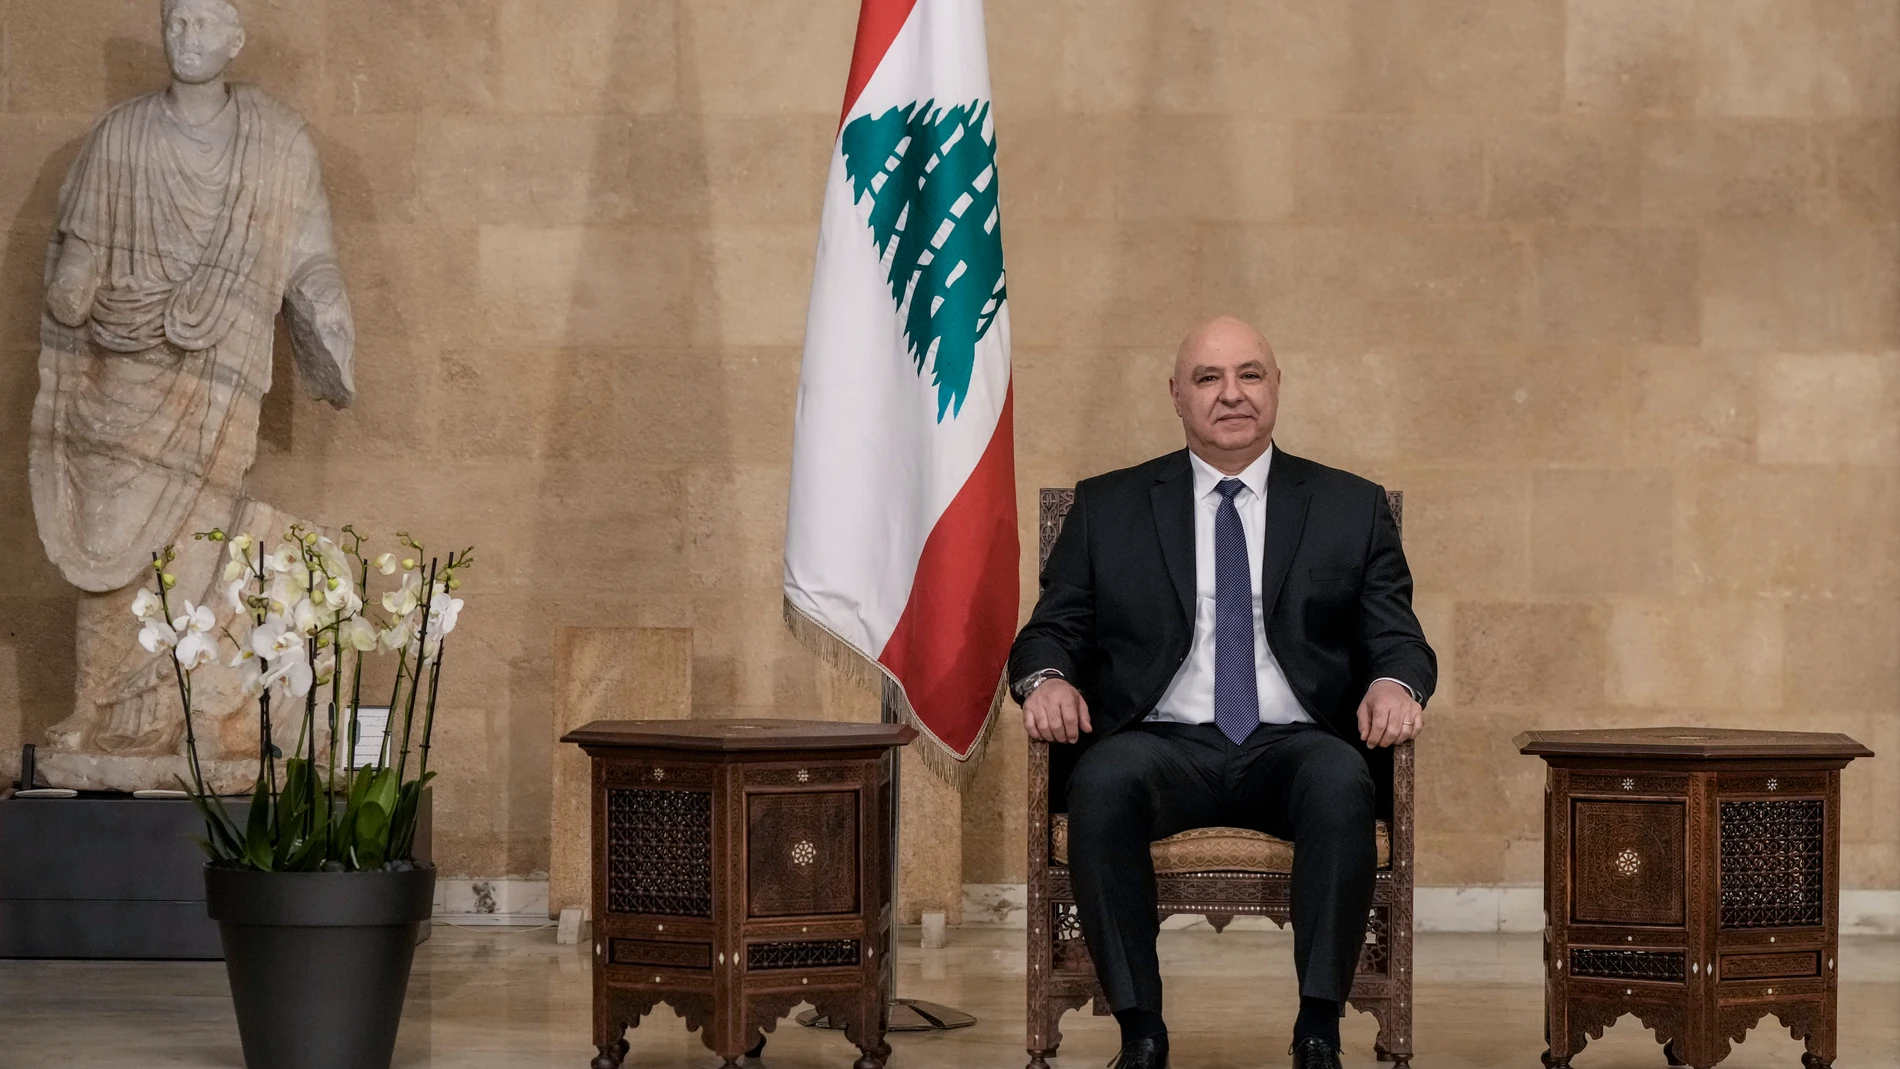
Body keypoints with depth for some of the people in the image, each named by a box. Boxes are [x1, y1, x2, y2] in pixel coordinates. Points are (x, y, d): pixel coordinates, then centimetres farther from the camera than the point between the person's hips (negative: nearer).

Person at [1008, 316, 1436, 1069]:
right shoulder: (1107, 507, 16)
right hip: (1161, 743, 0)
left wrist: (1394, 686, -15)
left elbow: (1395, 638, 10)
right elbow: (1053, 629, 12)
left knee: (1343, 785, -36)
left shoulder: (1352, 508, 16)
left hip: (1295, 746, 0)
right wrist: (1048, 679, -13)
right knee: (1102, 783, -35)